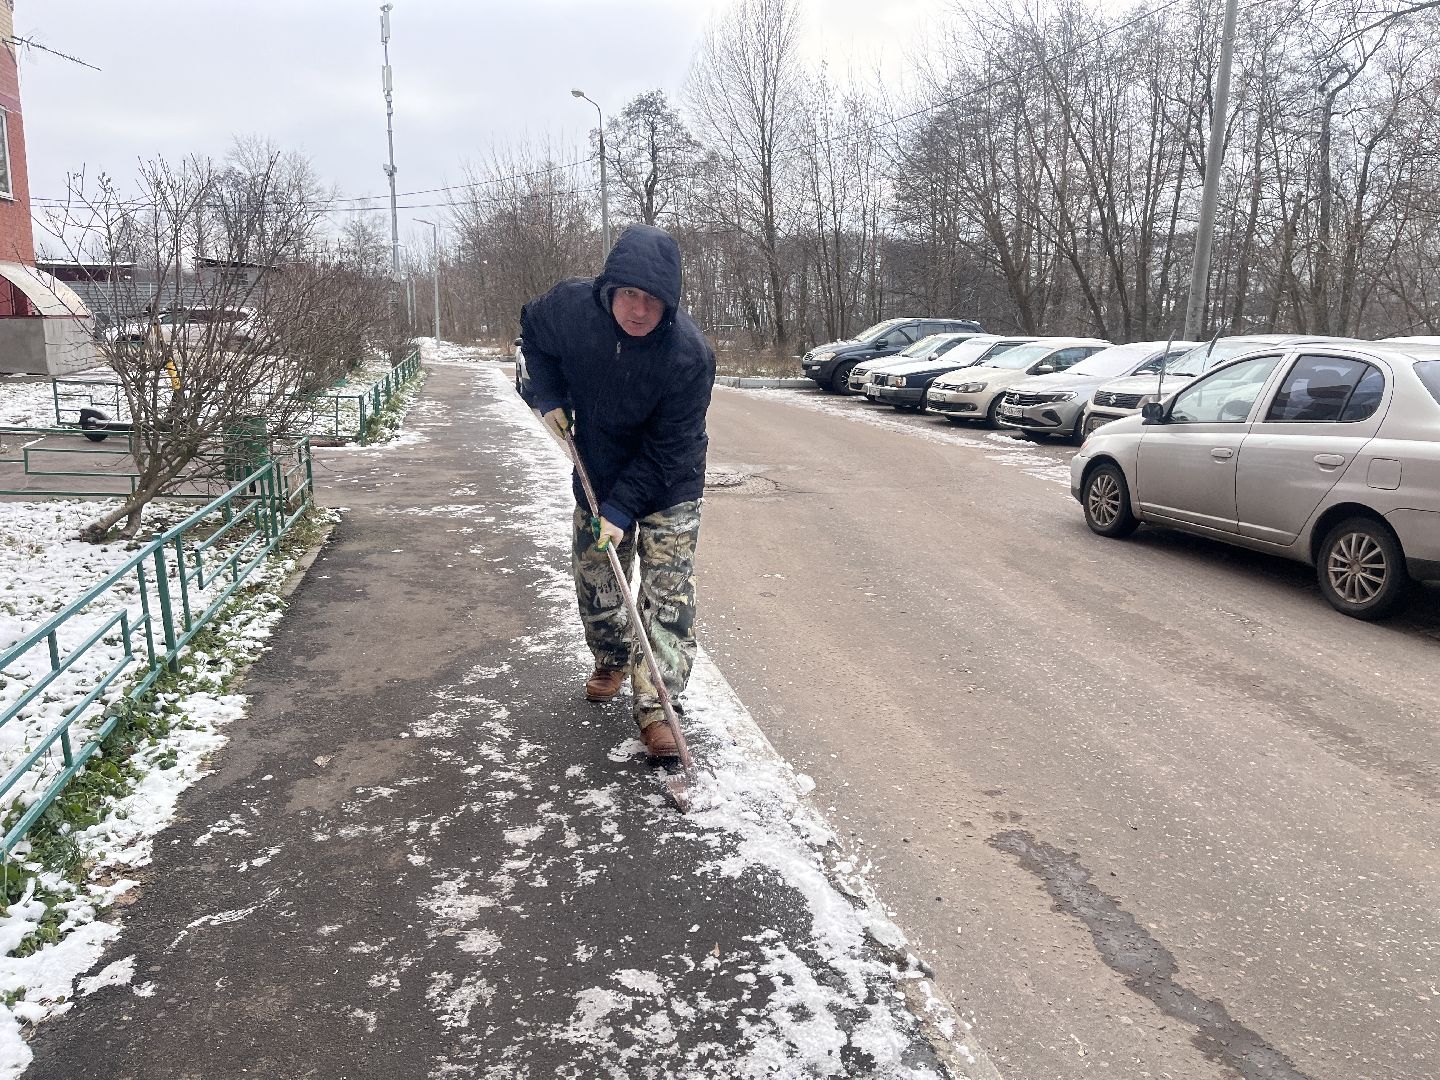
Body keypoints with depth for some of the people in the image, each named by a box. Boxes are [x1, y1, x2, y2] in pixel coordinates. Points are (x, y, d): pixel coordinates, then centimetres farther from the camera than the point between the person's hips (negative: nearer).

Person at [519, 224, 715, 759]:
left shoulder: (691, 354, -30)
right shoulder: (570, 305, -20)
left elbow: (664, 451, -24)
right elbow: (532, 332, 6)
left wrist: (621, 510, -26)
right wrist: (548, 396, -7)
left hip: (668, 488, -4)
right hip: (597, 475, 4)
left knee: (667, 596, -8)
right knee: (594, 584, 15)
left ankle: (654, 705, -2)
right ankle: (612, 662, 42)